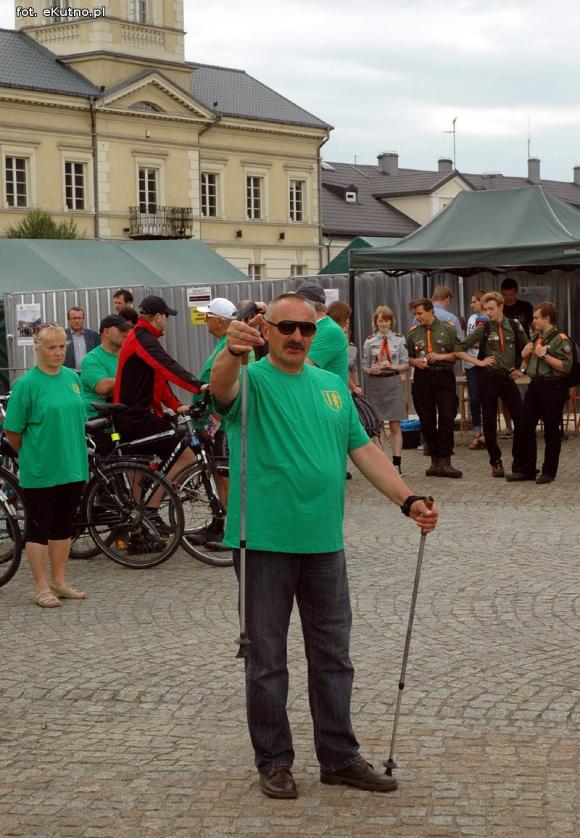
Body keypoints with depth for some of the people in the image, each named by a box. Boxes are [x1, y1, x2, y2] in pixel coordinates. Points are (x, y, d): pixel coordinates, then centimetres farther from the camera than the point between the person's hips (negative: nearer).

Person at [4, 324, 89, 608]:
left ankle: (59, 582, 25)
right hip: (40, 471, -6)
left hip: (72, 467, 6)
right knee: (39, 527, 4)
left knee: (63, 525, 14)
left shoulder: (72, 377, 6)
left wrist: (73, 452, 15)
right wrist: (29, 456, 4)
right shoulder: (27, 383, -12)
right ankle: (42, 588, 11)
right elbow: (13, 430, -8)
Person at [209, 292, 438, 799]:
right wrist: (232, 351, -52)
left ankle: (340, 758, 23)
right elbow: (222, 386, -29)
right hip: (265, 543, -5)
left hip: (323, 543, 5)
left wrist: (408, 500, 2)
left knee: (333, 656, 12)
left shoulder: (332, 386, 13)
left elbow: (363, 449, 12)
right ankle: (274, 761, 18)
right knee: (267, 658, 5)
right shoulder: (253, 381, -5)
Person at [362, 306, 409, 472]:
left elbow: (405, 365, 2)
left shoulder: (399, 340, 2)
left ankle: (396, 463, 2)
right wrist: (371, 370, -15)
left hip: (393, 382, -1)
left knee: (395, 426, 0)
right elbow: (365, 365, 7)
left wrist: (392, 366, -15)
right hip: (375, 383, 1)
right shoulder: (369, 341, 4)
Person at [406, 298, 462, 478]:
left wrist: (440, 356, -12)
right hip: (422, 378, 3)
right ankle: (435, 460, 16)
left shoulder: (448, 329, 1)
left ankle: (445, 461, -5)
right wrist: (415, 362, -5)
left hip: (444, 377, -3)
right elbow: (408, 357, 16)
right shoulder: (413, 333, 8)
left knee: (446, 419, -8)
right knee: (427, 422, 6)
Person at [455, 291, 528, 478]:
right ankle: (496, 463, 15)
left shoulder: (514, 326, 2)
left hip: (509, 378, 2)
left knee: (521, 420, -3)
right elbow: (459, 350, -3)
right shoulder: (483, 329, -3)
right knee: (490, 422, 2)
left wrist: (521, 369, 7)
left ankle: (519, 463, 9)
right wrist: (479, 362, -9)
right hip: (489, 378, -1)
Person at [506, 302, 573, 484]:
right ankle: (527, 470, 14)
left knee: (551, 431, 2)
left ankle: (549, 472, 11)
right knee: (525, 427, 6)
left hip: (553, 387, -8)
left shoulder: (560, 339, -9)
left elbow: (566, 366, -19)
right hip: (535, 386, 8)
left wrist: (545, 355, -19)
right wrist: (525, 356, 4)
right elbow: (526, 367, 24)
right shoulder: (535, 338, 15)